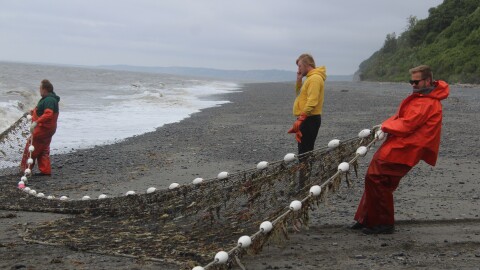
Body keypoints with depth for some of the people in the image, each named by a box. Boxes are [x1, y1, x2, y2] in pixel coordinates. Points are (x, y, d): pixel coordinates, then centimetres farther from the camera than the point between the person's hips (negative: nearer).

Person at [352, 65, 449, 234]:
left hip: (399, 151, -11)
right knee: (375, 180, 13)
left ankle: (384, 224, 1)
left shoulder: (427, 103, -16)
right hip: (396, 149, 11)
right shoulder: (420, 97, 19)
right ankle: (367, 220, 22)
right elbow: (400, 116, 20)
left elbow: (407, 125, -21)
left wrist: (386, 127, -7)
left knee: (376, 180, -9)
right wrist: (386, 126, 3)